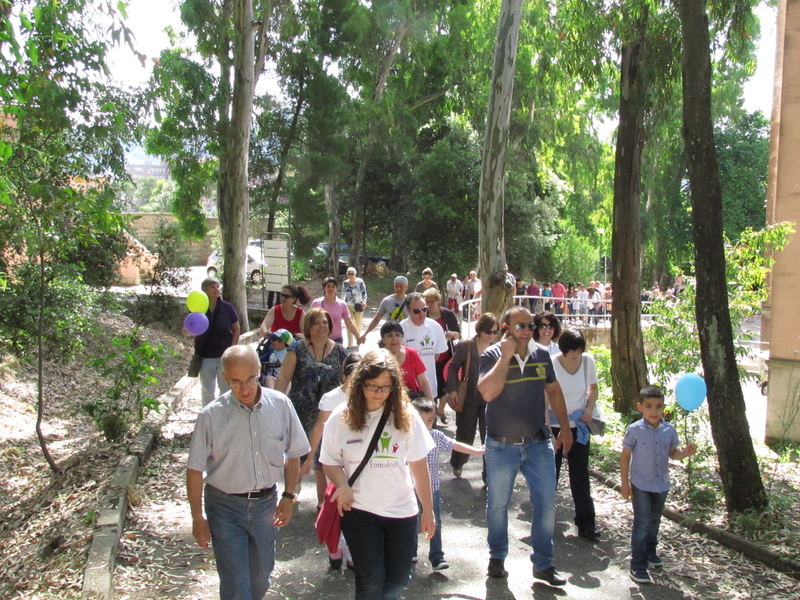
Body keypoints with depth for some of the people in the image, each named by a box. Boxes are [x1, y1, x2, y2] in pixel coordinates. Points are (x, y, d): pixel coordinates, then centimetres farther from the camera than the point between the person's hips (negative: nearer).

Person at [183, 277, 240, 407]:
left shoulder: (227, 307, -5)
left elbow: (236, 329, 2)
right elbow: (188, 331, -7)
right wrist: (188, 332, -32)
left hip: (224, 356, 0)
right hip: (205, 356, 0)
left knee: (226, 389, 9)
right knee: (207, 390, 13)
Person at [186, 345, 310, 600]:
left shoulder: (280, 405, -10)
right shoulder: (211, 416, -15)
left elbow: (293, 454, 2)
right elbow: (195, 469, -7)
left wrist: (288, 497, 1)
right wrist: (197, 517, -4)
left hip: (266, 503, 3)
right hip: (225, 507, -2)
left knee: (260, 577, 20)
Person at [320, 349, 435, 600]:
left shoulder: (406, 416, -7)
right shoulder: (341, 418, -7)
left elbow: (419, 465, -2)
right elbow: (330, 461, 2)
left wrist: (428, 511, 2)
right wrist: (342, 485, -19)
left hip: (402, 511, 2)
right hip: (359, 511, -1)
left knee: (398, 579, 13)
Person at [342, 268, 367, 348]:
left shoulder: (360, 281, -4)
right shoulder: (345, 283, 1)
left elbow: (364, 292, -2)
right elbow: (343, 294, 10)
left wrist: (364, 301, -16)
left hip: (358, 306, -1)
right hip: (348, 306, 1)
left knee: (358, 324, 9)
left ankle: (357, 341, 28)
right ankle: (350, 344, -5)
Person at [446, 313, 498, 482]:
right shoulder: (465, 346, -9)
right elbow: (453, 367, -1)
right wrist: (452, 390, -10)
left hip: (490, 400, 1)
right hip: (468, 399, -1)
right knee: (465, 436, 12)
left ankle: (489, 476, 15)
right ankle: (457, 464, 40)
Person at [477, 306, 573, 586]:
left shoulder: (542, 354, 1)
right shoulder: (491, 356, -12)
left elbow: (554, 390, 13)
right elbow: (488, 392, -28)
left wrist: (565, 428, 11)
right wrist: (506, 355, -24)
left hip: (539, 443, 3)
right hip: (502, 445, -3)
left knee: (547, 503, 5)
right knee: (498, 503, 11)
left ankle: (543, 564, 22)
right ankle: (497, 557, 32)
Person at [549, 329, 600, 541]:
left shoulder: (588, 361, -7)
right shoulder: (551, 365, -19)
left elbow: (593, 388, 10)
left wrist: (589, 409, -8)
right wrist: (549, 433, -23)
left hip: (579, 426, 3)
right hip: (554, 426, -3)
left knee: (580, 475, 6)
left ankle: (586, 523, 14)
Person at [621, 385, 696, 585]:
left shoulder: (669, 430, -4)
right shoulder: (634, 430, -14)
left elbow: (672, 453, 8)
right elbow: (625, 456, -8)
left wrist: (685, 452, -14)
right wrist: (625, 483, -9)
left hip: (662, 485, 4)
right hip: (640, 485, -4)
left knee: (654, 522, 20)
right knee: (642, 523, -6)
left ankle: (650, 552, 41)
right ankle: (637, 565, 2)